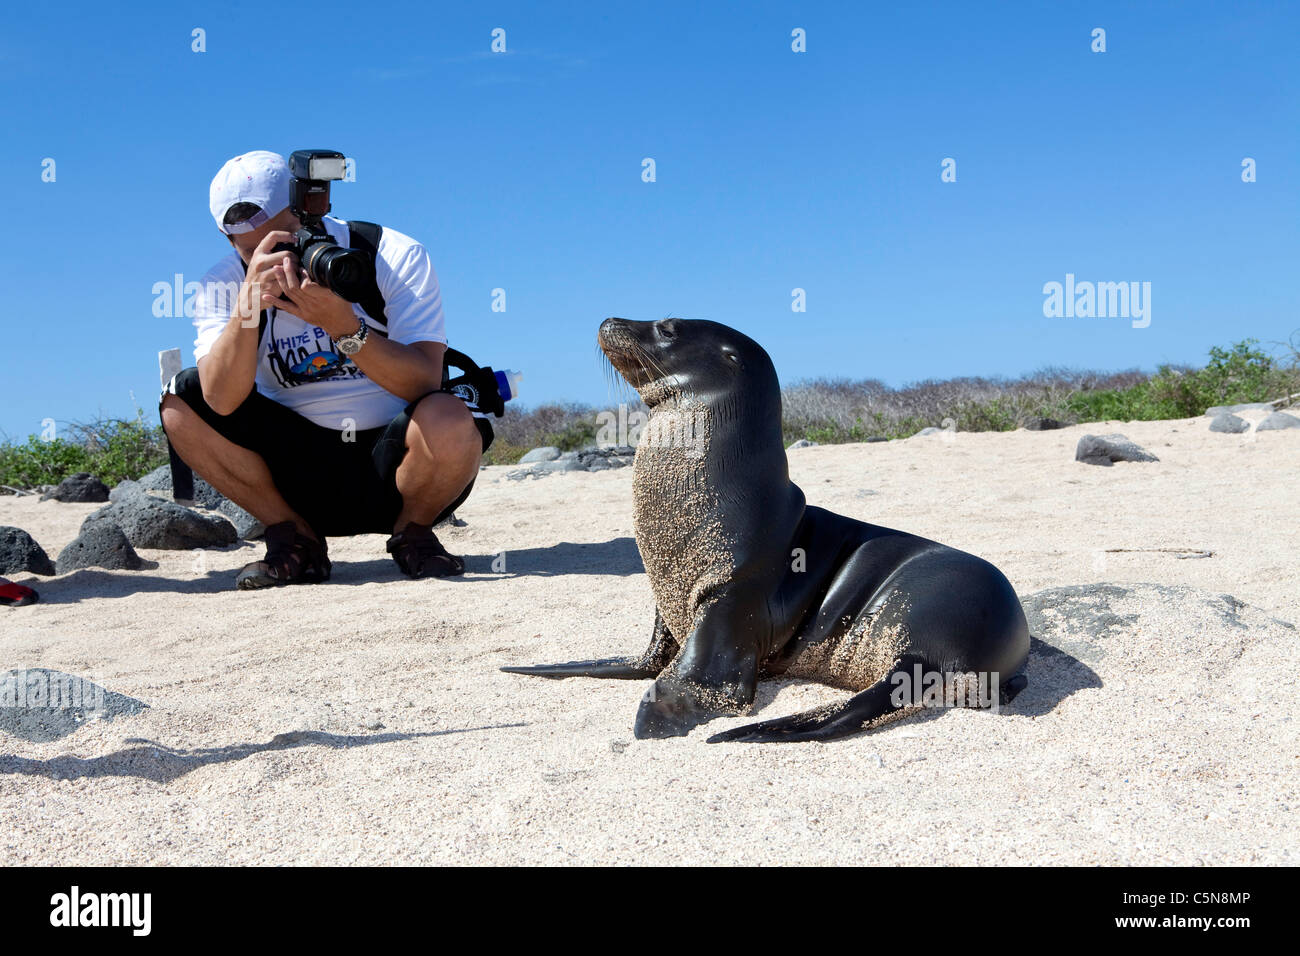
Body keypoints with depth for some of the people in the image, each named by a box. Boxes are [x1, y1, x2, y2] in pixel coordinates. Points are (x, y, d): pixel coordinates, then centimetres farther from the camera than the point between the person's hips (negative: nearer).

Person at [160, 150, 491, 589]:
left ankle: (412, 532, -3)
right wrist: (247, 308, -35)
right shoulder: (225, 284, -4)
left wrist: (342, 324, -35)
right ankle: (295, 538, -2)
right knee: (180, 401, -13)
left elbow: (425, 384, -23)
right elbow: (222, 402, -21)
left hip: (395, 467, -3)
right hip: (304, 467, 3)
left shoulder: (394, 256, -11)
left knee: (450, 421, -35)